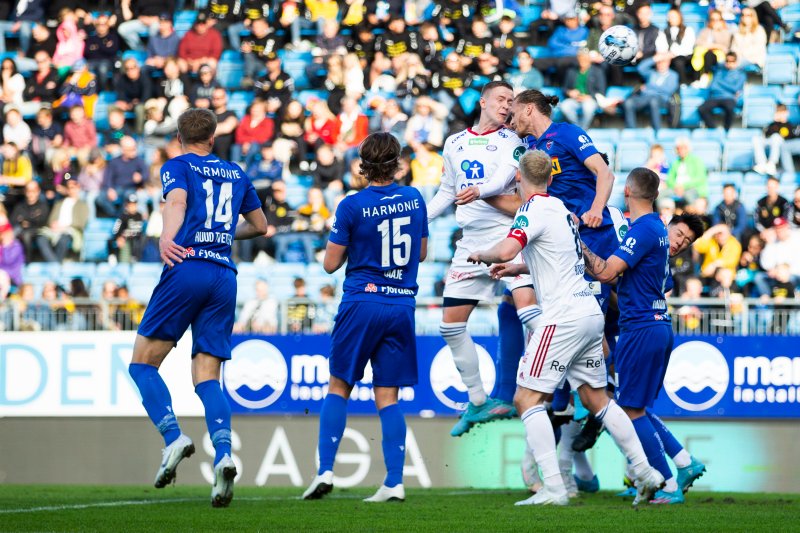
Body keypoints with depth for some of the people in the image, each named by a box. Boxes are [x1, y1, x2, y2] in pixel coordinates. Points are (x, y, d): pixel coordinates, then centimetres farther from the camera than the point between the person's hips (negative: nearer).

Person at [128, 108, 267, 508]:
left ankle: (173, 437, -16)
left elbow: (177, 201, -15)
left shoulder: (177, 166, 7)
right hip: (225, 279, 5)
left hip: (187, 269, -5)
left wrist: (167, 238, -34)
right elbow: (259, 225, 32)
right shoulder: (236, 174, 22)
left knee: (142, 363, 5)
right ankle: (223, 455, -21)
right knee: (207, 377, 2)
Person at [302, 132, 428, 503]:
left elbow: (331, 264, -3)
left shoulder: (352, 206, -9)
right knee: (387, 396, 5)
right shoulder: (414, 200, 4)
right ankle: (394, 483, -5)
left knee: (339, 387, 7)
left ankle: (325, 470, -5)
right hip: (402, 306, 3)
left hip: (361, 304, -3)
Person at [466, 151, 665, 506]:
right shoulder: (560, 207, 16)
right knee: (596, 398, 18)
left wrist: (482, 255, -6)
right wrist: (516, 269, 36)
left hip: (564, 316, -9)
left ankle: (553, 488, -17)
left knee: (527, 398, -7)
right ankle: (645, 473, 17)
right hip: (591, 313, 9)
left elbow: (506, 250, -27)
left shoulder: (533, 210, -10)